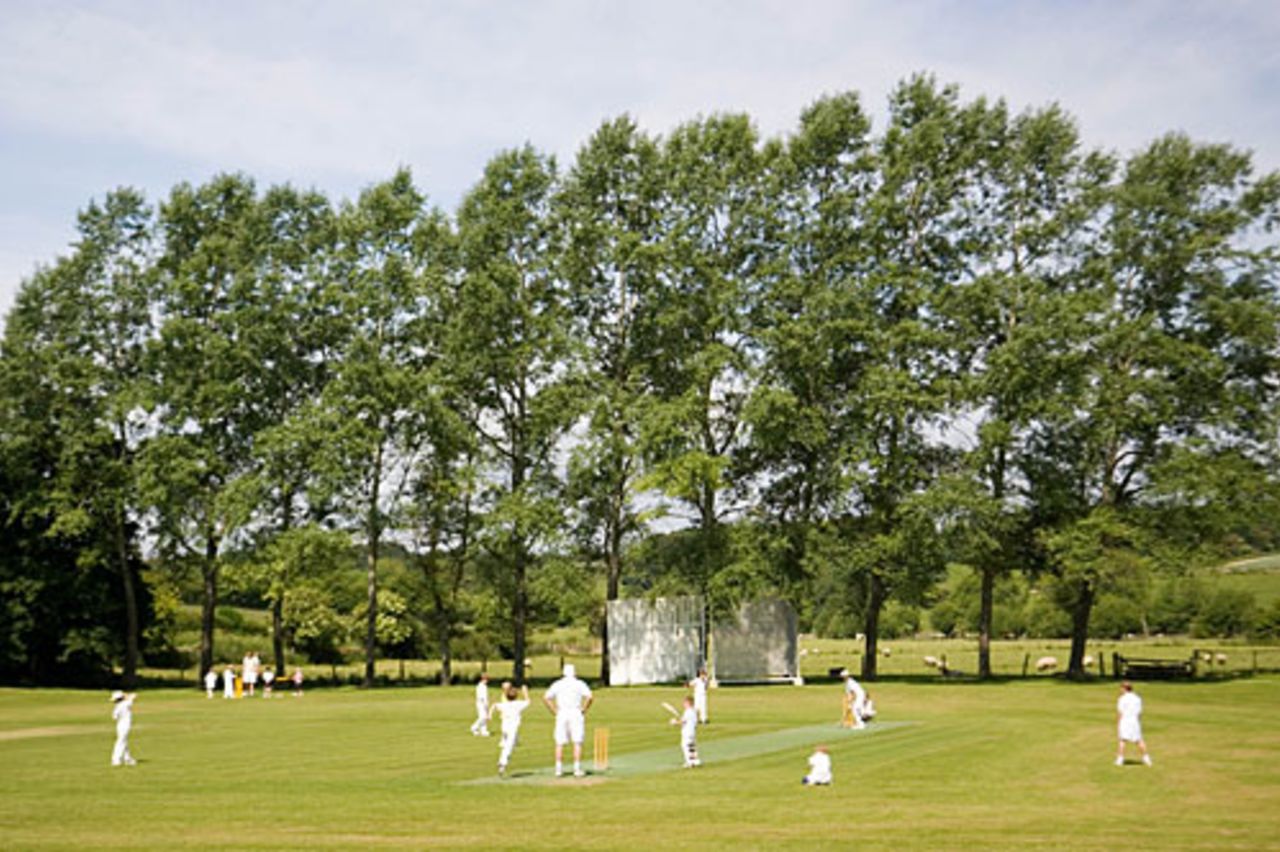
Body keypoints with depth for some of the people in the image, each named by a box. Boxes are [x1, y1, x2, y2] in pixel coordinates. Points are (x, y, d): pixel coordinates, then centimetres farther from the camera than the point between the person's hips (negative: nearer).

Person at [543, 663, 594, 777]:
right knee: (577, 742, 1)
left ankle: (558, 769, 3)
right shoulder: (579, 684, 1)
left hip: (561, 715, 2)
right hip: (576, 713, -2)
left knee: (559, 743, 7)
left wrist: (554, 712, 4)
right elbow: (590, 697, -14)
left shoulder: (557, 684, 9)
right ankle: (577, 769, -3)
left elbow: (546, 698, 2)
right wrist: (583, 710, -4)